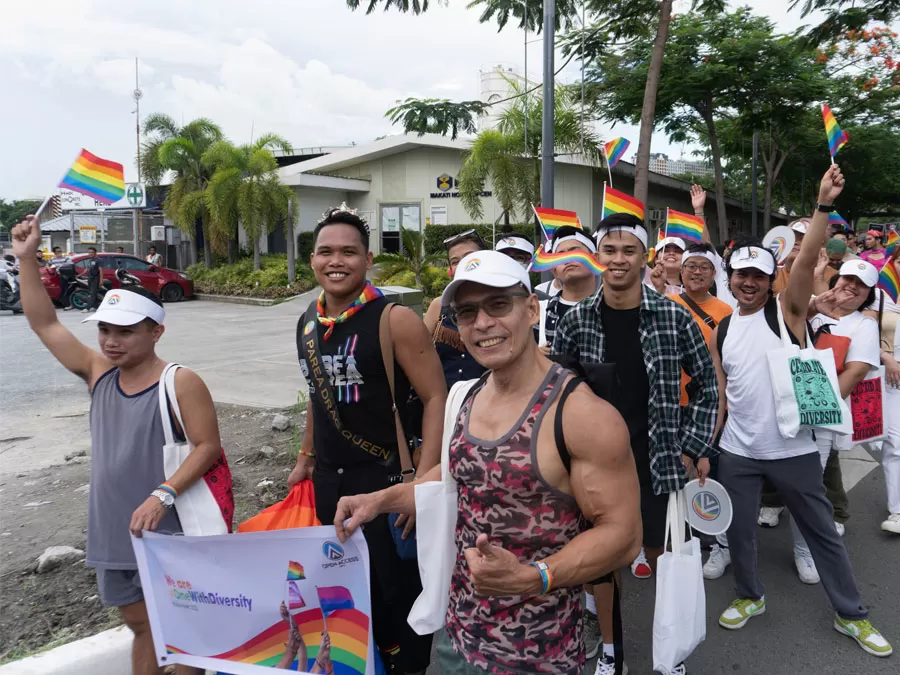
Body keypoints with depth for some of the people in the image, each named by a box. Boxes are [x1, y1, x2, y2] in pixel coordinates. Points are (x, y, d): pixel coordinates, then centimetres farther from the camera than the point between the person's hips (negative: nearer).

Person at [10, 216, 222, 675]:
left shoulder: (180, 382, -15)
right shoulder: (99, 373, 2)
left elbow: (209, 446, -17)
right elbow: (44, 323, 6)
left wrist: (163, 494, -27)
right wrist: (27, 258, -1)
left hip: (168, 532, -6)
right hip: (112, 531, 6)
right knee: (140, 625, 22)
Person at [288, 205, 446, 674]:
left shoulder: (395, 320, -16)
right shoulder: (308, 322, 4)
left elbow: (436, 398, -16)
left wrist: (422, 481, -22)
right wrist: (306, 458, 18)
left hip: (384, 480, -6)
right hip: (327, 481, 6)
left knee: (397, 588, 8)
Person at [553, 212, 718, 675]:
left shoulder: (674, 317, -8)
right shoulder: (576, 321, -5)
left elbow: (706, 384, 2)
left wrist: (698, 447, -2)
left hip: (657, 459, -1)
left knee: (659, 557, 13)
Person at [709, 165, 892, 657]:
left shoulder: (787, 310, -5)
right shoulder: (722, 328, 4)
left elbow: (807, 259, -22)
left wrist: (823, 205, -31)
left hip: (791, 448, -3)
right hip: (737, 450, 3)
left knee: (821, 531, 12)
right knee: (738, 529, 15)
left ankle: (850, 614, 30)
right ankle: (749, 596, 39)